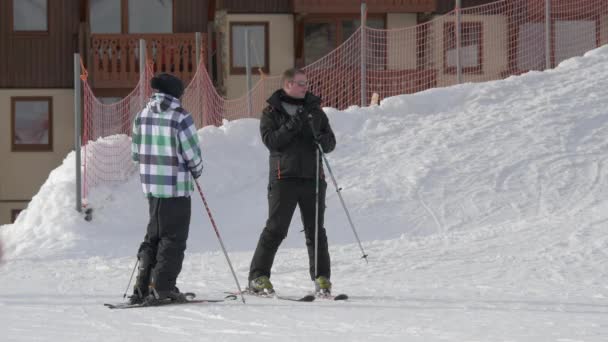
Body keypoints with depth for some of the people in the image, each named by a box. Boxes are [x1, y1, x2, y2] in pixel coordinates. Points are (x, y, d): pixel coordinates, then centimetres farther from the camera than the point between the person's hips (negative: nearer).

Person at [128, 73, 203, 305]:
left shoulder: (142, 116, 5)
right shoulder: (181, 117, -14)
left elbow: (135, 152, 10)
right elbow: (192, 154, -10)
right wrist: (197, 171, 10)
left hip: (150, 184, 6)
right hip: (176, 186, -6)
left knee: (154, 235, 16)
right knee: (174, 238, 1)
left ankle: (143, 287, 13)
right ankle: (163, 287, -3)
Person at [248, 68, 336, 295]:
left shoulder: (314, 110, 15)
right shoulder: (272, 112, 5)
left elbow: (331, 143, 12)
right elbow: (270, 141, -9)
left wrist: (322, 140, -11)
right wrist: (291, 126, -20)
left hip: (312, 177, 3)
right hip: (284, 177, -3)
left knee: (315, 230, 4)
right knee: (275, 229, -5)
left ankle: (322, 278, 8)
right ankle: (258, 277, -1)